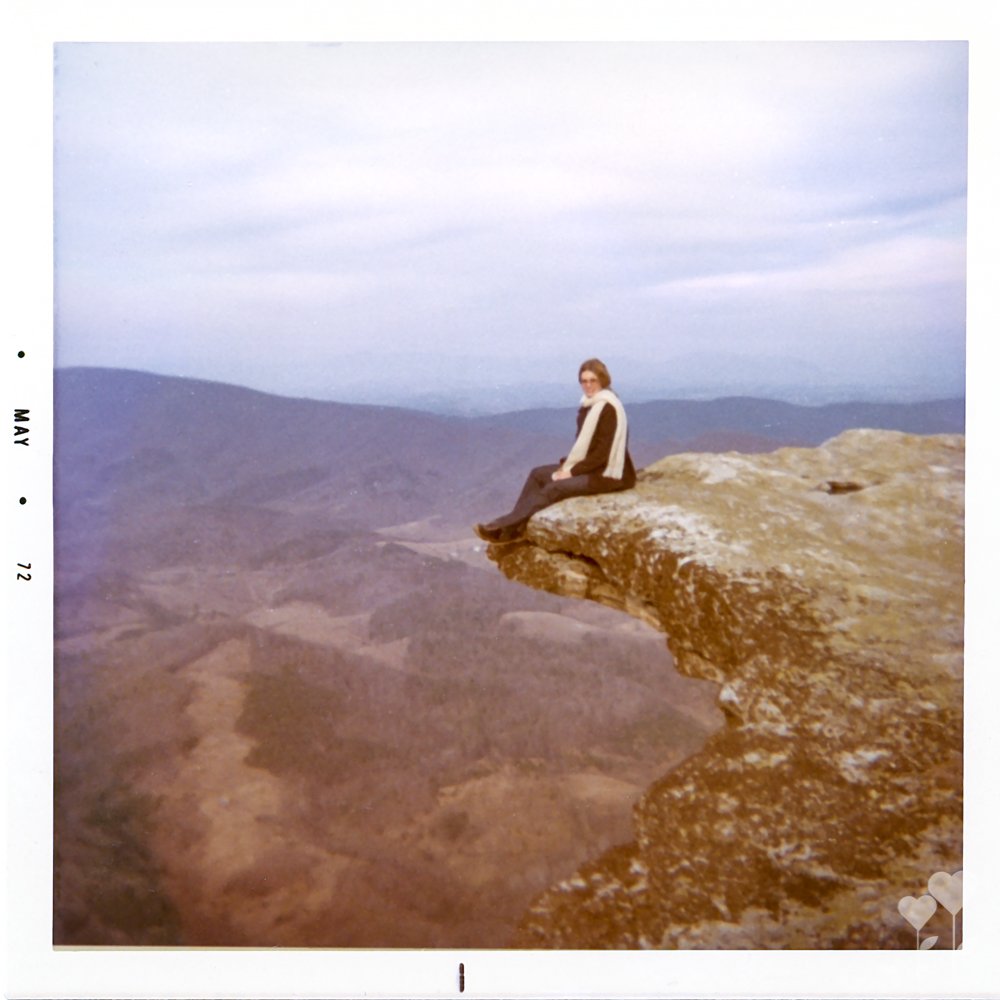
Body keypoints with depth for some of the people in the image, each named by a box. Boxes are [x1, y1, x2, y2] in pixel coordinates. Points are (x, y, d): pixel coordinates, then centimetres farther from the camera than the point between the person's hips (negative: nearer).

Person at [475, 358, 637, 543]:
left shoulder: (608, 408, -18)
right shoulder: (590, 404, 10)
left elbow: (603, 453, -21)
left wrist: (572, 472, -18)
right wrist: (567, 464, 0)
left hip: (608, 474, -10)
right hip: (591, 466, 10)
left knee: (555, 488, -23)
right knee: (538, 474, 2)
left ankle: (504, 528, -20)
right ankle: (513, 528, -6)